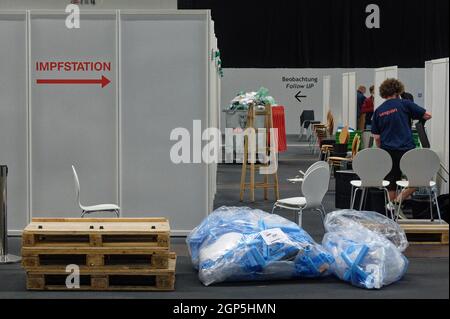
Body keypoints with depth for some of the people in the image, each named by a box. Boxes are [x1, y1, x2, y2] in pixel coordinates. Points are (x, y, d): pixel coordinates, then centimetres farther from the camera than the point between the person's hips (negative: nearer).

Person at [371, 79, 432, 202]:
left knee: (391, 184, 12)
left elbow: (376, 137, 8)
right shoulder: (404, 104, -4)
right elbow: (427, 115, 0)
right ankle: (400, 199, -10)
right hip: (406, 149, -4)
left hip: (388, 151, 4)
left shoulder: (378, 111, 7)